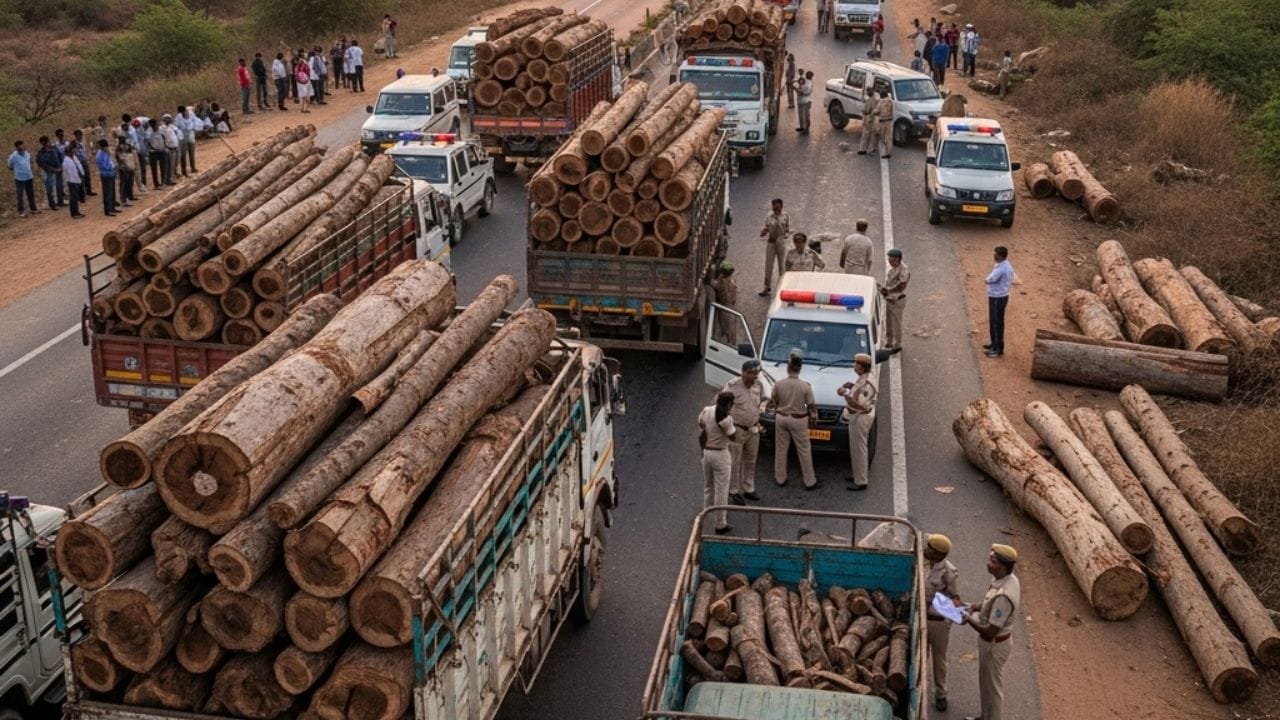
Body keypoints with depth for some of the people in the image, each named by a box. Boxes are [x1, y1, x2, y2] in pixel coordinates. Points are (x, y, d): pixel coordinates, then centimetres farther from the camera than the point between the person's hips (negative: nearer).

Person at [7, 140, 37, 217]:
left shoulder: (27, 154, -5)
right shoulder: (13, 156, -19)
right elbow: (10, 167, -4)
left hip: (29, 177, 5)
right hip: (19, 179, -5)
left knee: (31, 194, 18)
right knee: (20, 196, 6)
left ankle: (33, 209, 32)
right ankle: (21, 211, 17)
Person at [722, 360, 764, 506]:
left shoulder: (759, 385, -1)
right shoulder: (732, 386, -19)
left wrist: (757, 421, 13)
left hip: (753, 430, 6)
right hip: (737, 430, -6)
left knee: (750, 461, 15)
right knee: (735, 463, 2)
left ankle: (748, 489, 29)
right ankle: (734, 492, 13)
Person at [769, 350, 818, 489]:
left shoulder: (778, 384, -10)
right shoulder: (805, 386, -16)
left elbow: (774, 401, 5)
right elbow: (811, 405, -9)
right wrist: (813, 416, 11)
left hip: (781, 418, 2)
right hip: (799, 420, -2)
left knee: (781, 449, 14)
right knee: (804, 451, 7)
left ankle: (780, 479, 22)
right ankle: (810, 482, 13)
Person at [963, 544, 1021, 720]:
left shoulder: (1003, 595, -36)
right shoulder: (1006, 579, -6)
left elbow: (990, 632, -30)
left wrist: (968, 619, -17)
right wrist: (976, 608, -2)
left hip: (994, 645, -10)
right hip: (991, 641, 10)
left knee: (993, 687, 12)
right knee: (985, 683, 27)